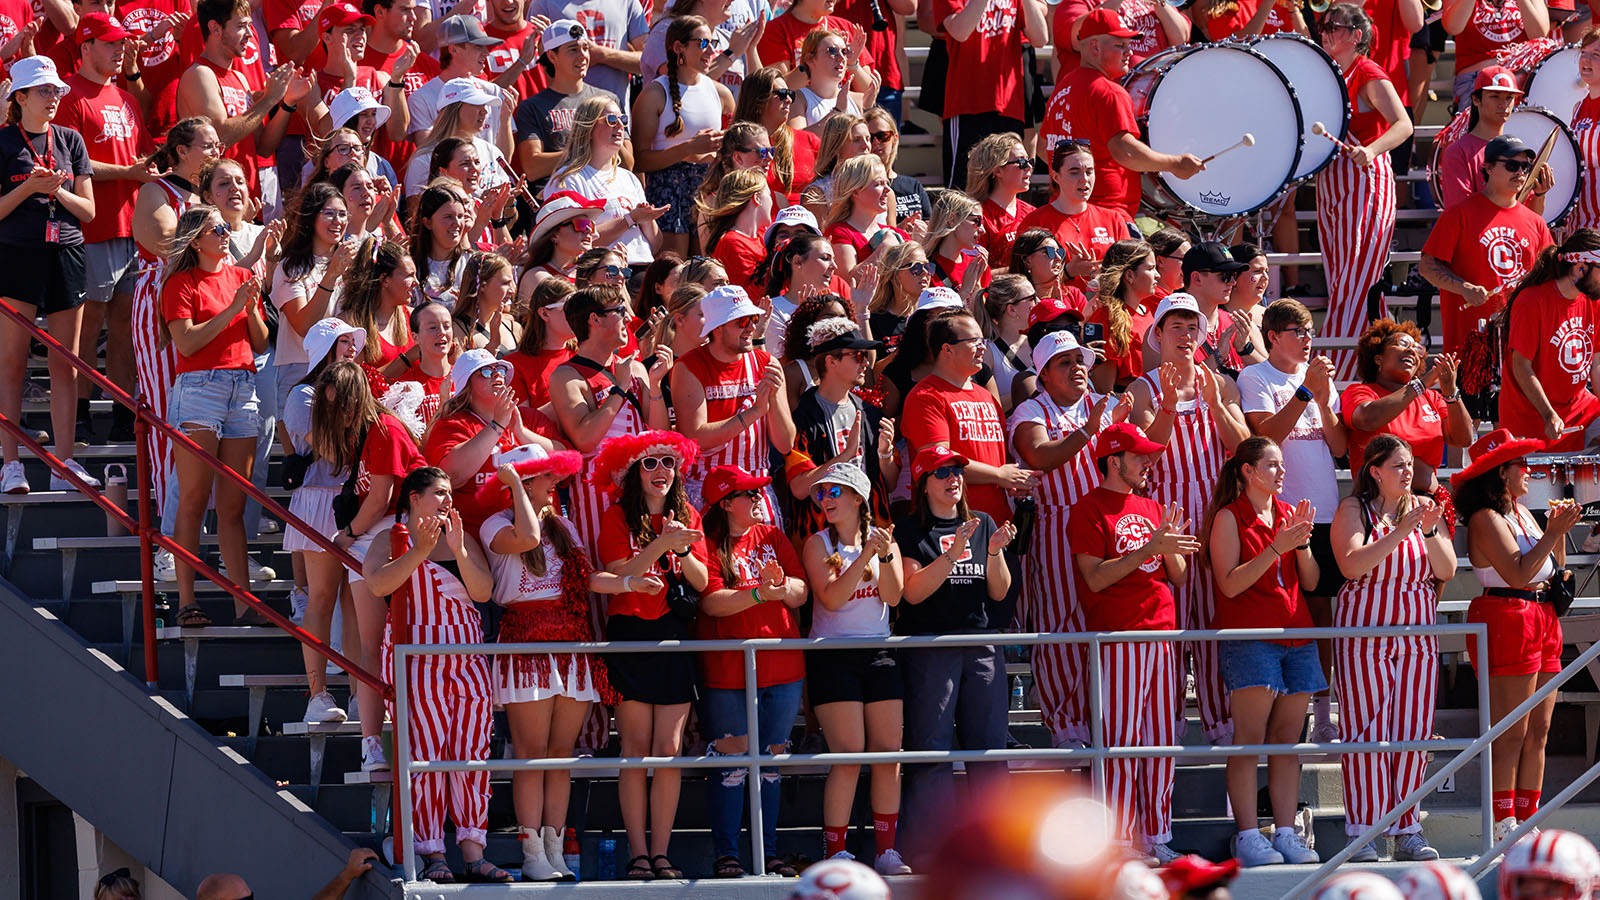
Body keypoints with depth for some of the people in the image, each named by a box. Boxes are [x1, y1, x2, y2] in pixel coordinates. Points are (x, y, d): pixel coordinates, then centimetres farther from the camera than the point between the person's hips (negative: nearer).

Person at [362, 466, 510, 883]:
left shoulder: (463, 538, 14)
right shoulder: (392, 539, 5)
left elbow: (483, 591, 2)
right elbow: (378, 583, -13)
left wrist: (458, 550, -11)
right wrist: (420, 551, -19)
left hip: (468, 656, 4)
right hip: (418, 659, -3)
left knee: (472, 753, -3)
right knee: (426, 754, -9)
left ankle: (473, 853, -2)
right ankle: (433, 854, -6)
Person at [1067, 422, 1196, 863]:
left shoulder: (1153, 508, 19)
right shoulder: (1089, 510, -2)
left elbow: (1179, 576, 17)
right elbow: (1096, 577, -13)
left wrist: (1172, 544, -3)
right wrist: (1148, 548, -18)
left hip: (1163, 636, 7)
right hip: (1118, 638, -7)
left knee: (1162, 738, 5)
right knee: (1122, 739, -9)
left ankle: (1157, 836, 9)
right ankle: (1120, 839, -7)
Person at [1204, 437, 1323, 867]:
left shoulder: (1287, 513, 16)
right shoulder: (1229, 518, -1)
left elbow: (1311, 581, 13)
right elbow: (1230, 584, -11)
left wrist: (1302, 541, -4)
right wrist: (1277, 548, -17)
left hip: (1295, 636, 6)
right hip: (1248, 635, -6)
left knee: (1287, 740, 3)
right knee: (1250, 738, -11)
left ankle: (1285, 832, 4)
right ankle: (1247, 837, -12)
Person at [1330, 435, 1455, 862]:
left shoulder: (1422, 507, 12)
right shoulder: (1354, 509, 1)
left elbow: (1447, 570, 6)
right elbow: (1352, 565, -14)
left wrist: (1431, 532, -11)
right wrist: (1399, 531, -20)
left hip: (1417, 634, 4)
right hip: (1364, 633, -4)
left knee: (1413, 733, 2)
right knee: (1366, 733, -7)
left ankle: (1407, 831, 7)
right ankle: (1362, 835, -6)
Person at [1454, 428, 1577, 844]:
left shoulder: (1521, 513, 17)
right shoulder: (1486, 519, -10)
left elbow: (1553, 570, 22)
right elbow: (1519, 574, -19)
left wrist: (1560, 533, 7)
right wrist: (1554, 531, -15)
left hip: (1543, 618, 9)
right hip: (1506, 619, -9)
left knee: (1538, 731, 7)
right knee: (1511, 734, -9)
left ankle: (1527, 822, 10)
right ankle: (1503, 826, -8)